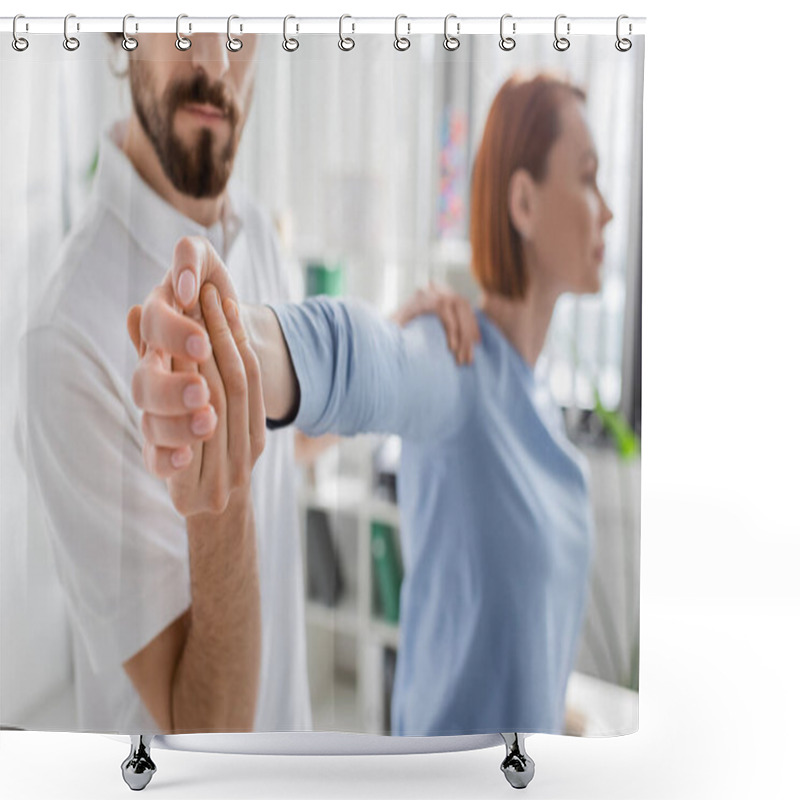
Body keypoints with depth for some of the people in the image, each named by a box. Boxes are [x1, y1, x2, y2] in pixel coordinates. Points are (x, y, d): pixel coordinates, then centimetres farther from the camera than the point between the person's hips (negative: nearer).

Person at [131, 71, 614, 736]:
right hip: (455, 752, -7)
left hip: (532, 726, 7)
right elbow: (362, 359, -44)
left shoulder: (533, 389, 4)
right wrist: (240, 342, -64)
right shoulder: (459, 358, -20)